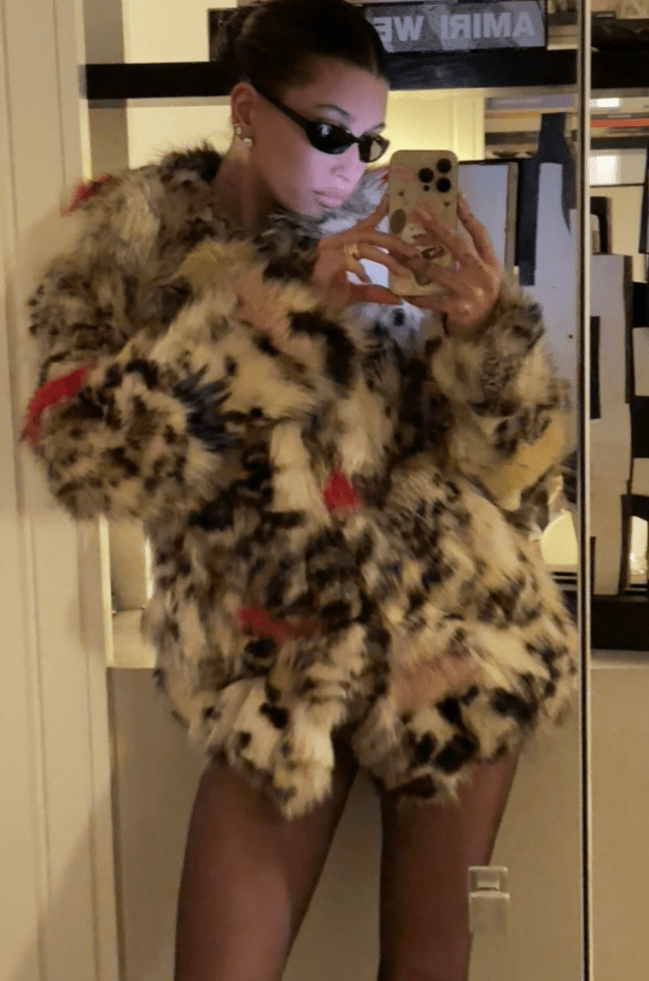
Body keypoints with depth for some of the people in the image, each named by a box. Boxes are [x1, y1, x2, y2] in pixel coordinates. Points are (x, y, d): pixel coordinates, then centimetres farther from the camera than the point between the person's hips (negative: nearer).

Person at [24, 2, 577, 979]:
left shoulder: (382, 239, 3)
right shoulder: (136, 238, 1)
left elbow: (507, 459, 2)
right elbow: (83, 446, -13)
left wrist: (483, 329, -19)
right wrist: (277, 310, -19)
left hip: (454, 623, 1)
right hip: (278, 662, -1)